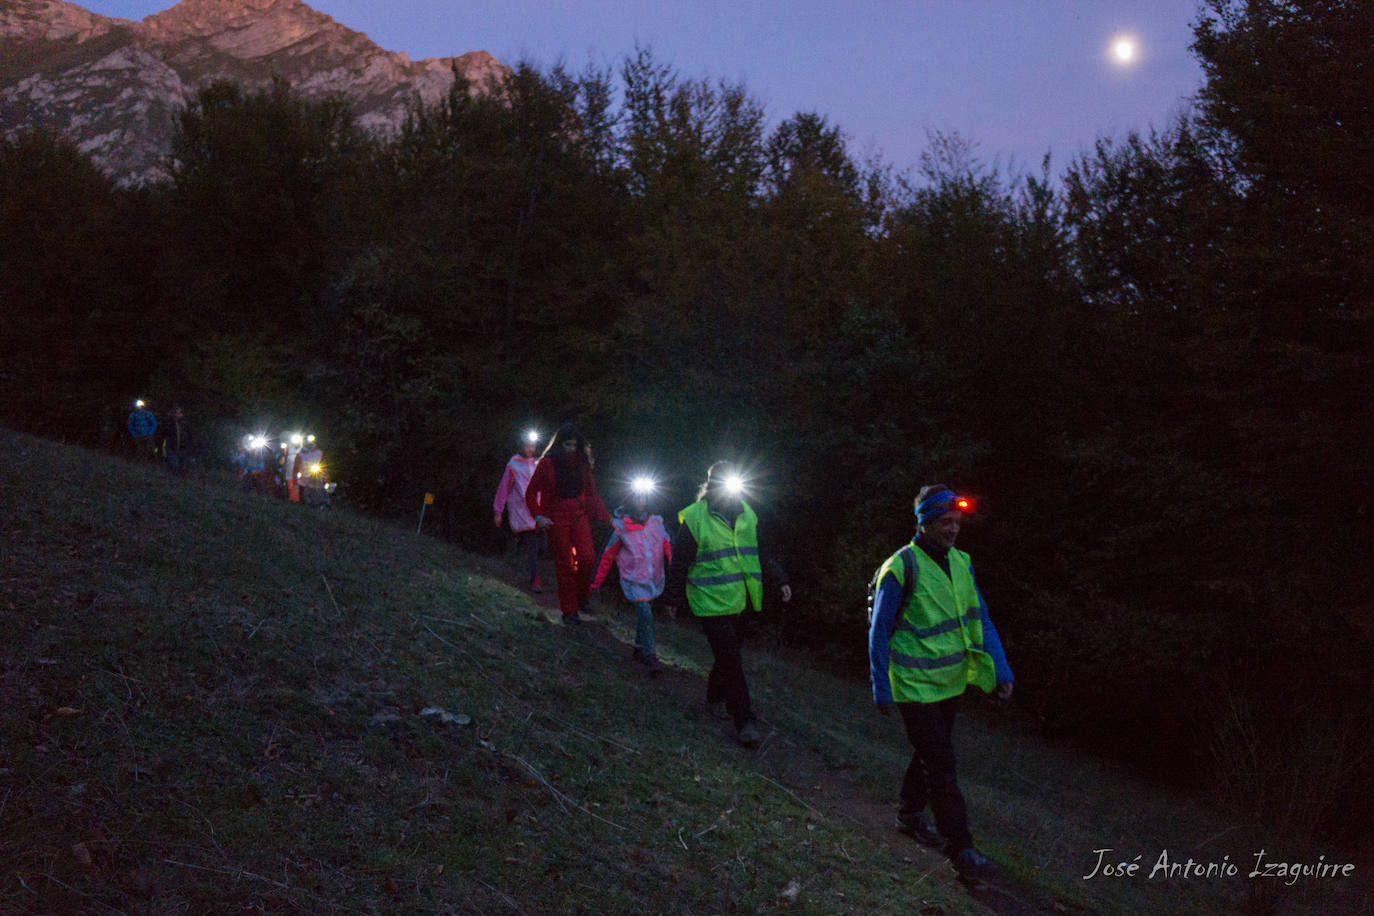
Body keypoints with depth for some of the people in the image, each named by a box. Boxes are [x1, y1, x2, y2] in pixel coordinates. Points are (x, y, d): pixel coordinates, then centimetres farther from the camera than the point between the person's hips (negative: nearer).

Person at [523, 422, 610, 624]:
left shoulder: (581, 463, 8)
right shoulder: (547, 463, -2)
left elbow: (592, 491, 14)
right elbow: (531, 493, 1)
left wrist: (604, 515, 4)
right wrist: (538, 517, -10)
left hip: (579, 514, 3)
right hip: (557, 516, -3)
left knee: (586, 556, -14)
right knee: (564, 562, -2)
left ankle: (581, 598, 10)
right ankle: (569, 610, 6)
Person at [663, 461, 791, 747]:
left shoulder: (747, 516, 8)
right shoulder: (694, 518, -10)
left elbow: (759, 556, 20)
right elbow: (680, 562, -3)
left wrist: (779, 580, 13)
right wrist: (673, 599, 2)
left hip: (737, 601, 6)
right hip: (710, 602, -6)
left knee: (728, 655, 15)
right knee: (731, 659, -9)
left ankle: (715, 695, 38)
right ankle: (744, 722, -5)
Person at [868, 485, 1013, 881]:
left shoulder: (961, 563, 3)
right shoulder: (901, 567, -18)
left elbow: (980, 620, 7)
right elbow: (879, 632, -12)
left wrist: (1001, 670, -1)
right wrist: (881, 689, -12)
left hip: (950, 683, 7)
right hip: (915, 686, -7)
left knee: (930, 754, 20)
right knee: (941, 765, -6)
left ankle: (909, 814, 40)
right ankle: (960, 849, 1)